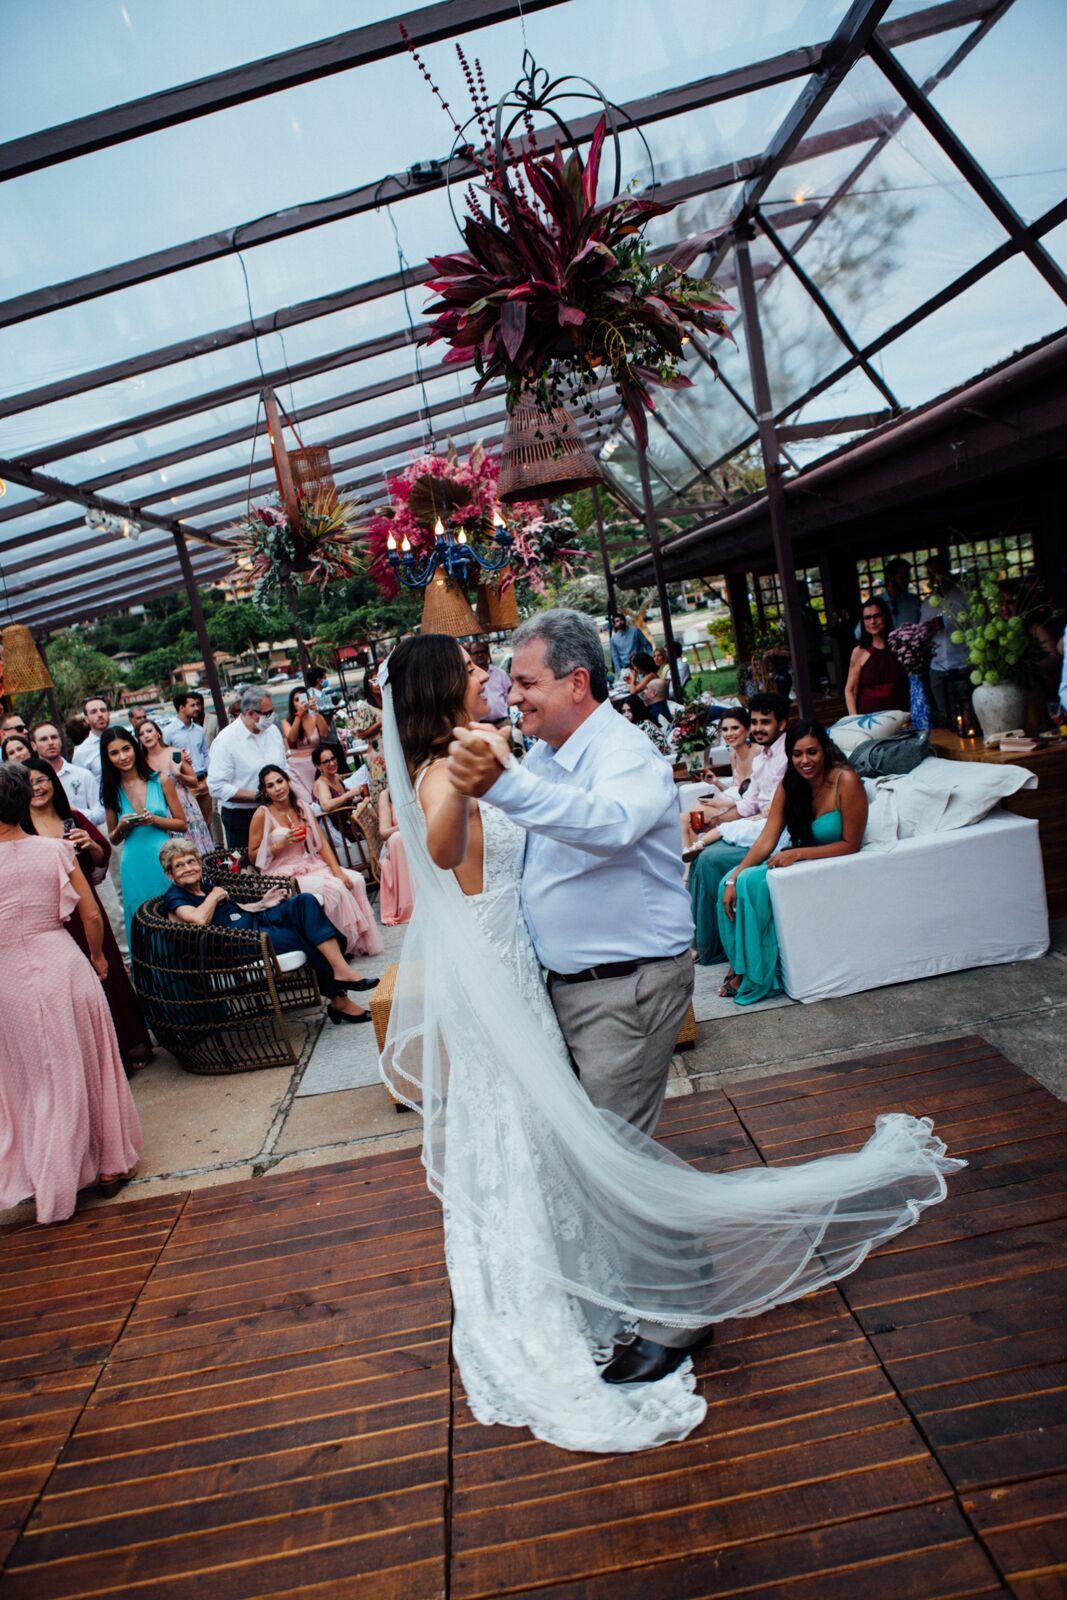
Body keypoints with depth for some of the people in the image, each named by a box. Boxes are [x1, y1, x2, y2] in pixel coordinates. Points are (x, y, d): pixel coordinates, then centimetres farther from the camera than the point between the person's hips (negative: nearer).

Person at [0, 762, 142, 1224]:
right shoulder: (56, 850, -6)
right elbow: (92, 916, -3)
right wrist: (98, 957, 14)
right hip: (64, 964, 1)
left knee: (45, 1078, 12)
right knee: (89, 1066, 17)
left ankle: (56, 1186, 23)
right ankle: (109, 1162, 30)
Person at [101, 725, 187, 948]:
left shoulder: (161, 782, 0)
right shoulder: (112, 791, 5)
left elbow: (182, 824, 3)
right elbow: (113, 839, 13)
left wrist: (154, 820, -13)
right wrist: (122, 827, -8)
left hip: (164, 860, -1)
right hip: (134, 867, 1)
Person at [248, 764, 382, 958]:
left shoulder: (302, 807, 6)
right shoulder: (262, 815, -9)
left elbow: (321, 842, 3)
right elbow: (253, 855, -6)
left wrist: (337, 869, -9)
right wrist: (282, 844, -18)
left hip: (308, 865, 6)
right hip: (282, 874, -6)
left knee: (355, 880, -13)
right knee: (333, 888, -26)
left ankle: (361, 942, -3)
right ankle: (343, 943, -10)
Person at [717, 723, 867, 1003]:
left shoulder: (846, 781, -20)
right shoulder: (790, 785, -2)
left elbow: (851, 845, -17)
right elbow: (766, 841, -6)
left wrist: (798, 853, -26)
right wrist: (733, 879, -18)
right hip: (799, 858, 7)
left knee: (753, 882, -24)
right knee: (736, 881, -13)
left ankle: (755, 977, -10)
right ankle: (739, 964, 0)